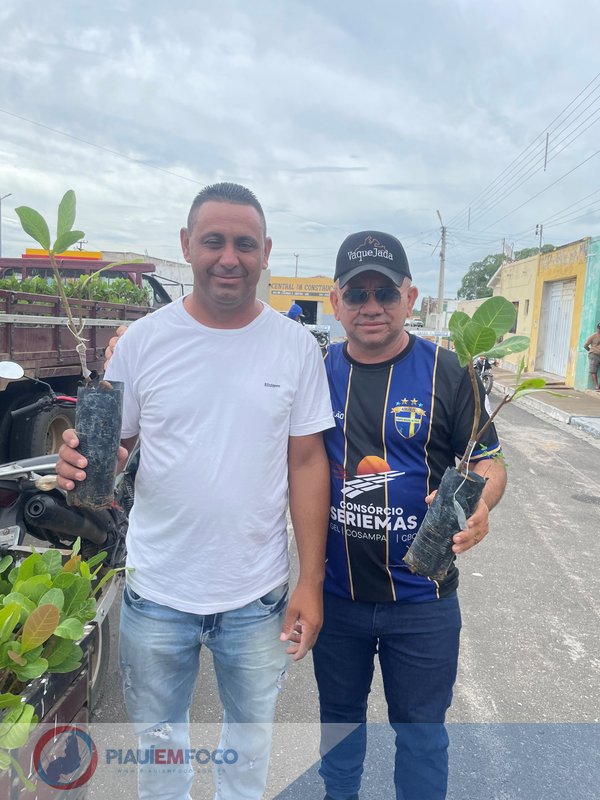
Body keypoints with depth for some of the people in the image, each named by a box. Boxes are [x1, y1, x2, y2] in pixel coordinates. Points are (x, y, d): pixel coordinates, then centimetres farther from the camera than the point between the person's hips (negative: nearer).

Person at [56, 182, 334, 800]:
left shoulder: (296, 347, -6)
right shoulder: (142, 341, -7)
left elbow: (306, 462, -3)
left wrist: (311, 582, -4)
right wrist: (82, 460, -23)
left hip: (259, 594, 0)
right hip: (157, 591, 0)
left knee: (251, 732, 24)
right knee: (157, 735, 24)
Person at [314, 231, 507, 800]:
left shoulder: (447, 373, -10)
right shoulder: (317, 372, -3)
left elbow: (488, 462, -6)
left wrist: (479, 505, -26)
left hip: (420, 599, -2)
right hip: (335, 591, 3)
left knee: (421, 734, 18)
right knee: (338, 718, 26)